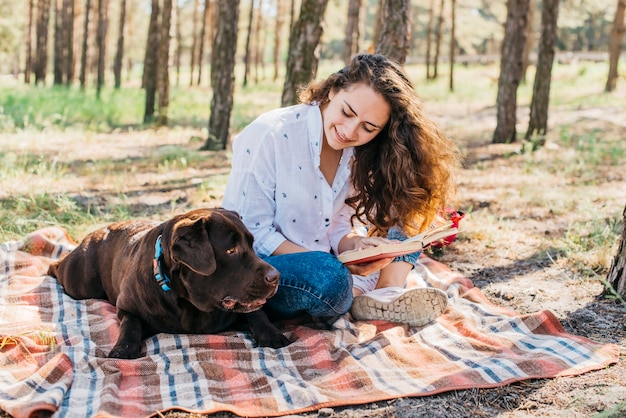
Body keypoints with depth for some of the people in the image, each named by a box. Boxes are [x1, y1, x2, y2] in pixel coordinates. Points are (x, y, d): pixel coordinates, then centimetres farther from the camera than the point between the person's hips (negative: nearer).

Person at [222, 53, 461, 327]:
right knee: (328, 275, -39)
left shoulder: (357, 154, -1)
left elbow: (337, 228, 2)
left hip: (319, 267, 7)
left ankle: (388, 292, -20)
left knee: (401, 210, 0)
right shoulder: (269, 136, -20)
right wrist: (338, 264, -29)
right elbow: (253, 232, -19)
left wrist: (356, 246, -23)